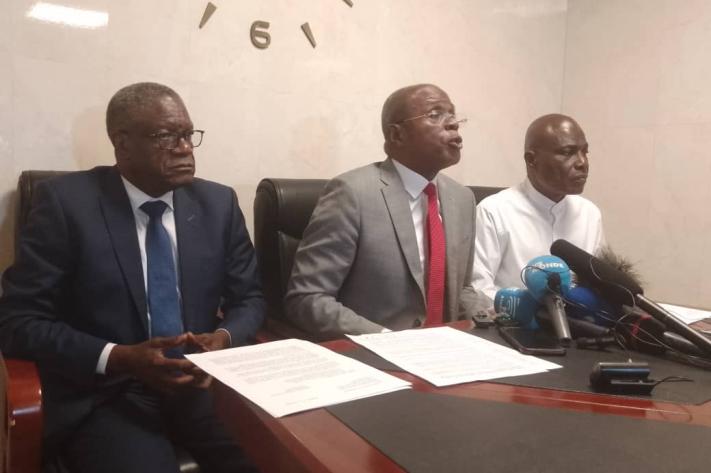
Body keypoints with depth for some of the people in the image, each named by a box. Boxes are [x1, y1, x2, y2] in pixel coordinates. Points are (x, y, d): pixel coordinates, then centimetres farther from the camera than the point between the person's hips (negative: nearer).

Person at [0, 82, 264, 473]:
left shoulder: (219, 203, 5)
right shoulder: (65, 202, -6)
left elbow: (248, 298, 12)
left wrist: (225, 338, -11)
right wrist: (119, 358, -19)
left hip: (204, 384, 3)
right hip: (105, 394, -3)